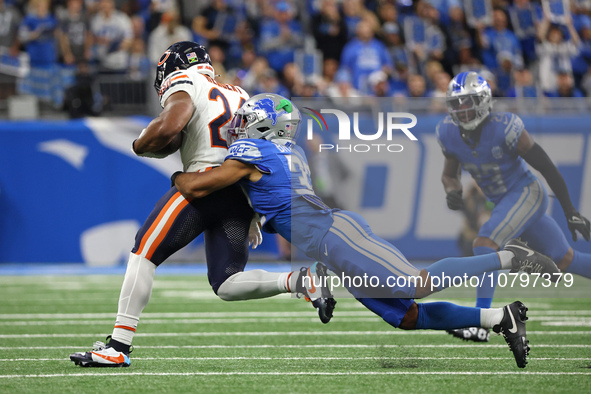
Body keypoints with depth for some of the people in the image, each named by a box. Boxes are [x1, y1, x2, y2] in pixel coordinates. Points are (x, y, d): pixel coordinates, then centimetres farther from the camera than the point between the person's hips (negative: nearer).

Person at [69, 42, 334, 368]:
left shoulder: (185, 87, 4)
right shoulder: (239, 95, 27)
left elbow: (168, 127, -17)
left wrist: (140, 145, 4)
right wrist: (254, 216, 30)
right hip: (244, 192, 7)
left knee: (144, 253, 0)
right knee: (227, 286, 8)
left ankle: (118, 347, -4)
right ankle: (300, 281, -13)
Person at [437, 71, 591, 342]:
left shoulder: (504, 128, -23)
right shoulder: (450, 134, -5)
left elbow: (546, 167, -16)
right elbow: (449, 174, 11)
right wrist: (452, 192, -15)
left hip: (526, 194, -7)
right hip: (505, 203, 7)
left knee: (485, 244, -26)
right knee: (565, 261, 15)